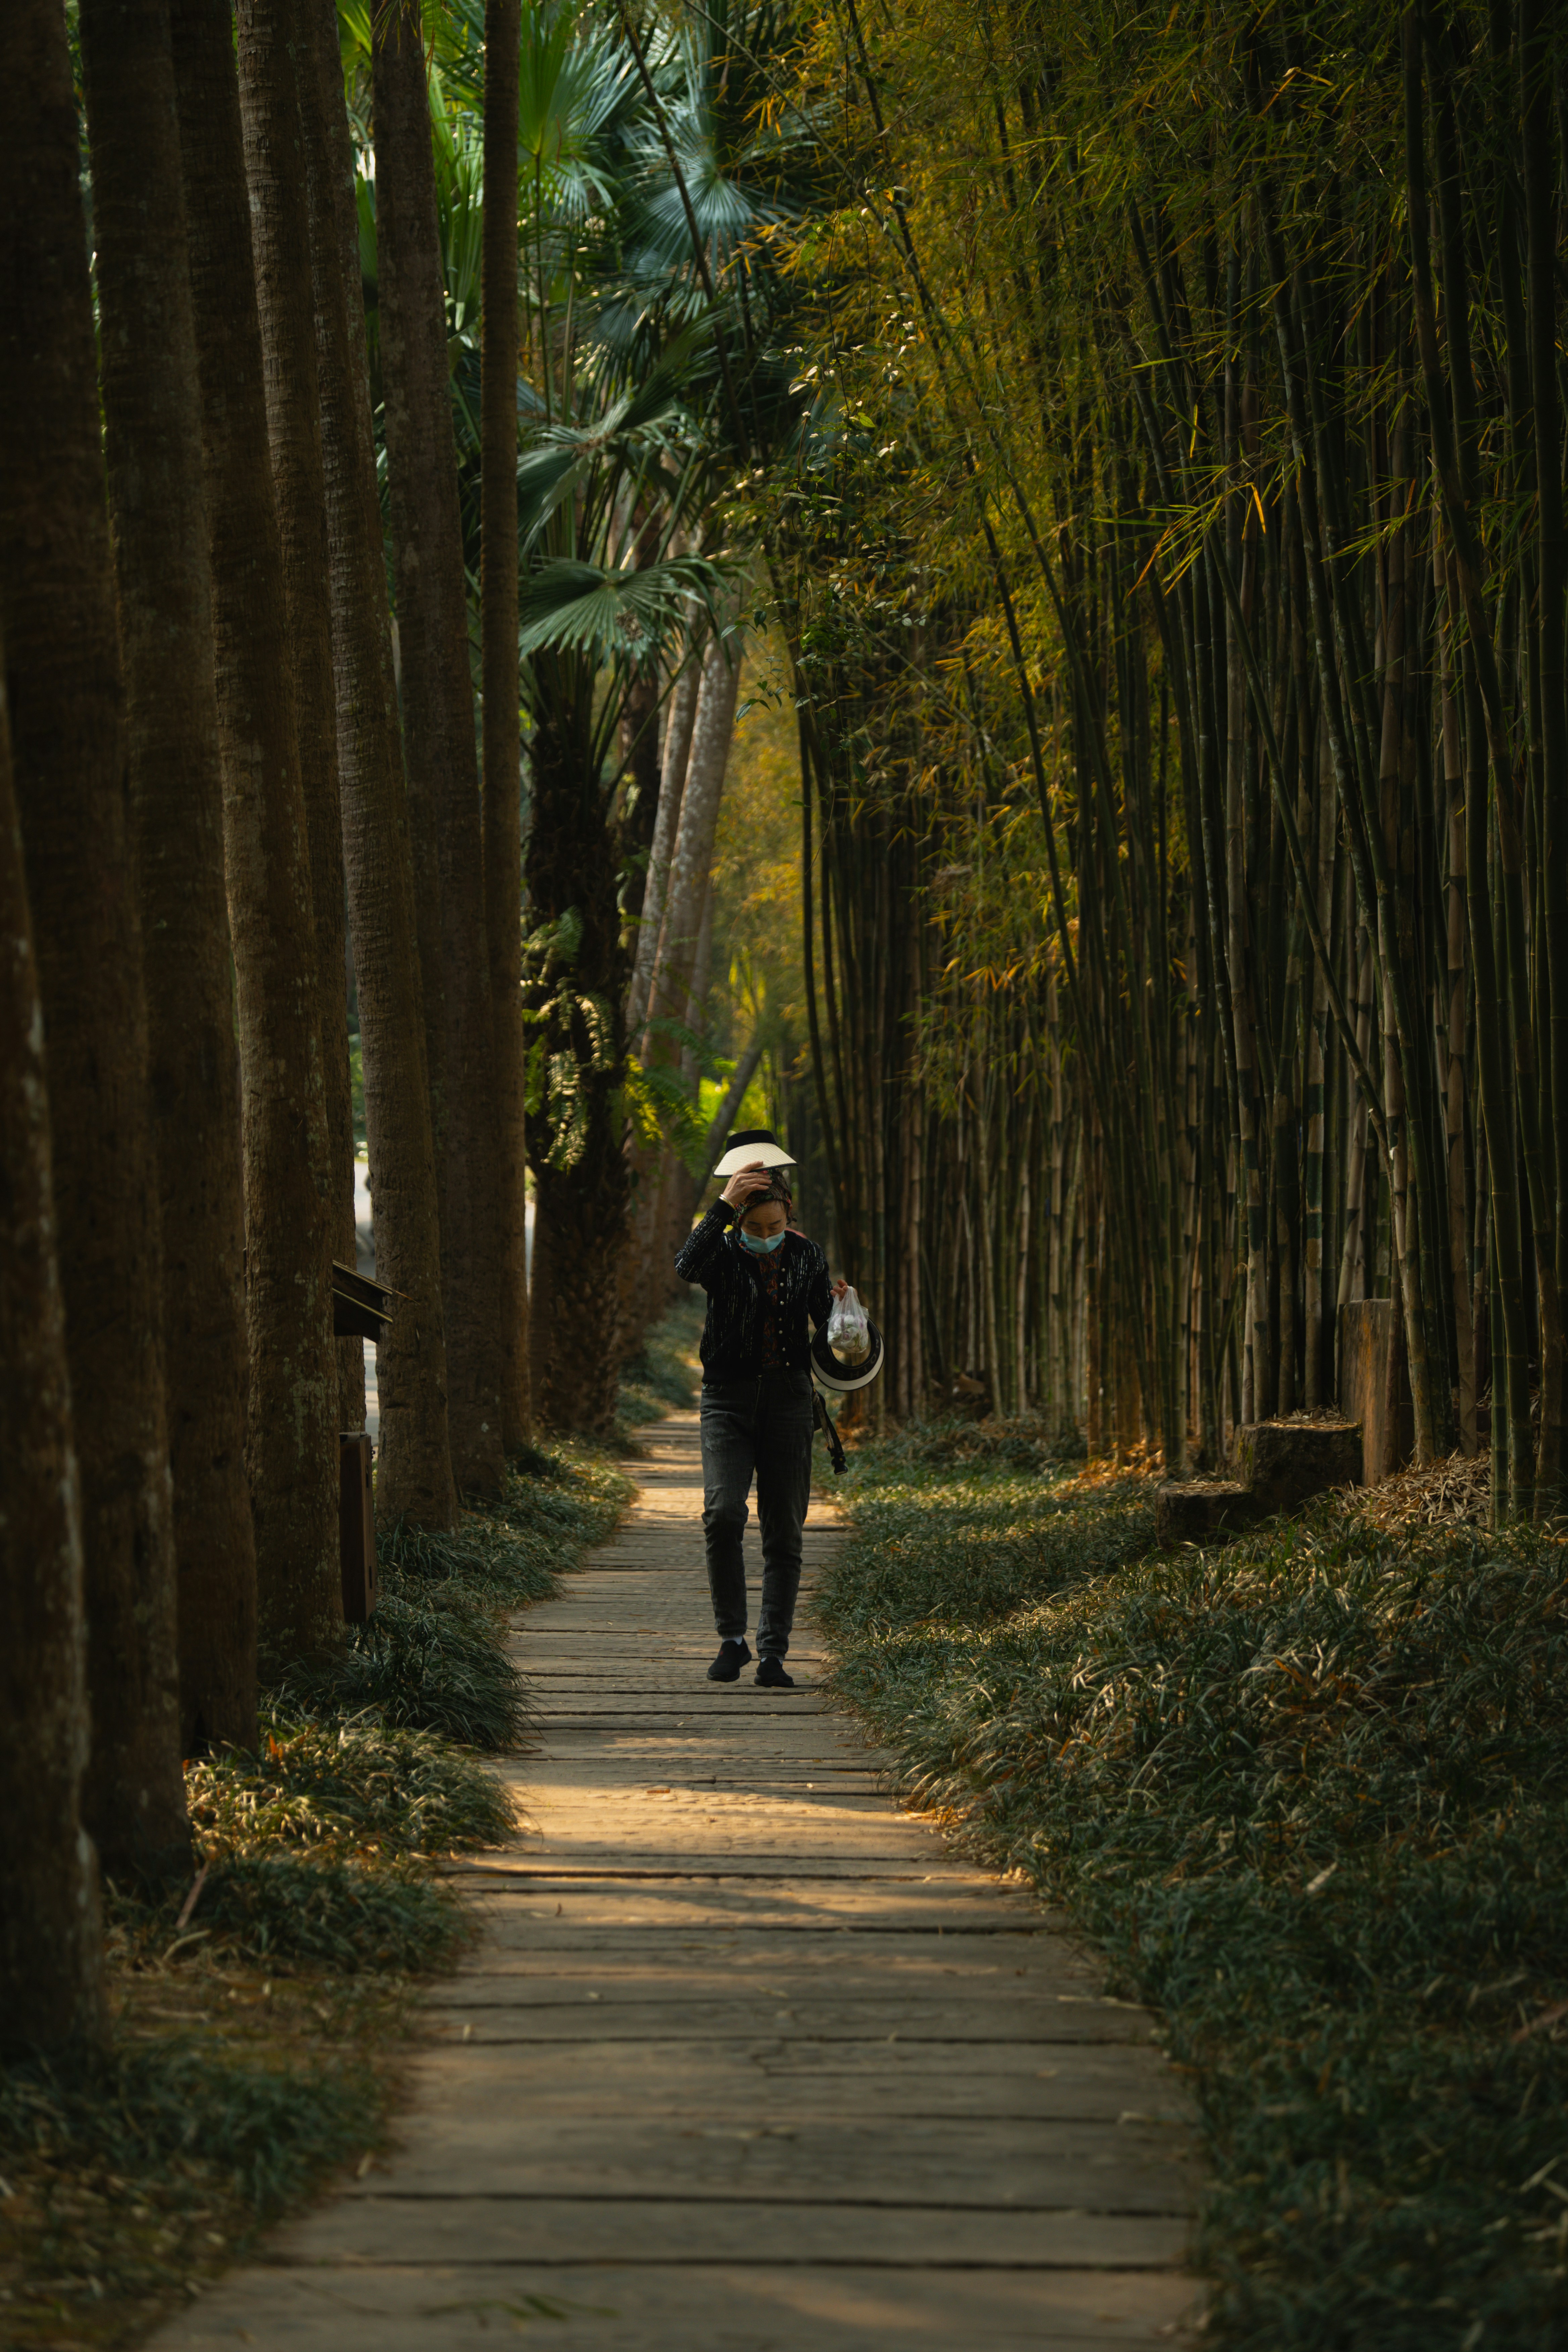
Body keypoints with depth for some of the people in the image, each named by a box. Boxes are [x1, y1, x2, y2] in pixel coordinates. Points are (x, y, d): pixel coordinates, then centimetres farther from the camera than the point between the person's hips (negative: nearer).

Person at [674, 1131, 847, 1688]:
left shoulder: (806, 1257, 5)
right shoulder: (725, 1254, -4)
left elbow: (829, 1329, 9)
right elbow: (687, 1265, -28)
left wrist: (839, 1306, -13)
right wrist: (725, 1204, -30)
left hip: (789, 1398, 3)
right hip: (728, 1397, -2)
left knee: (784, 1533, 1)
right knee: (723, 1512, -21)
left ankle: (773, 1654, 5)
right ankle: (732, 1639, -7)